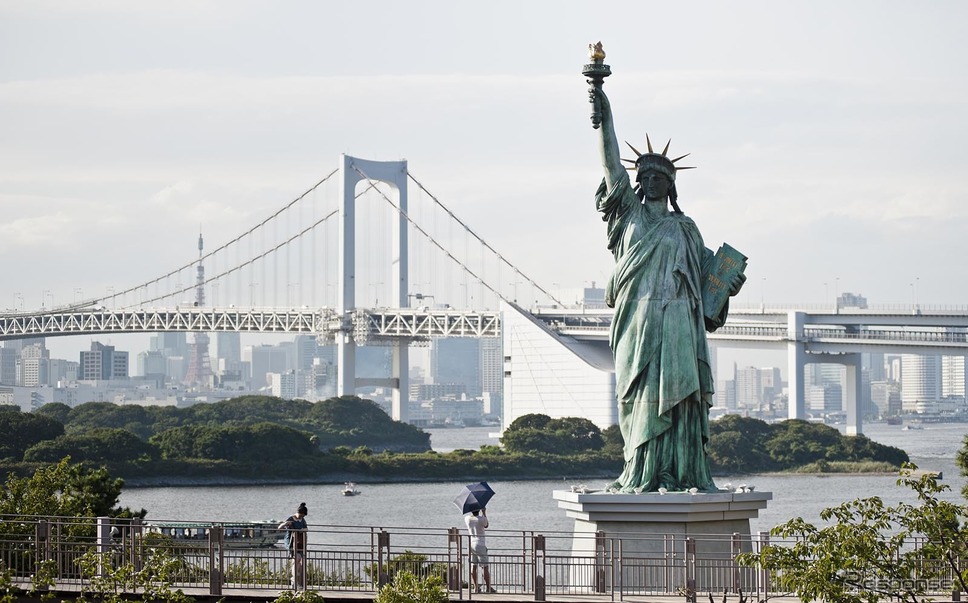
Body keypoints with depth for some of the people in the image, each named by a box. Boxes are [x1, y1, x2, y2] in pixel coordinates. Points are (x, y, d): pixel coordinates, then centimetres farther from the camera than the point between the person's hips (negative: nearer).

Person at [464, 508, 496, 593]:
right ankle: (488, 587, 0)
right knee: (485, 567, 0)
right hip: (480, 545, -5)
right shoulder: (481, 519, -12)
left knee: (473, 566, 6)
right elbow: (486, 525, 9)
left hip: (471, 544, 5)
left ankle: (476, 587, 5)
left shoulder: (467, 518, -1)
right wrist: (484, 513, 17)